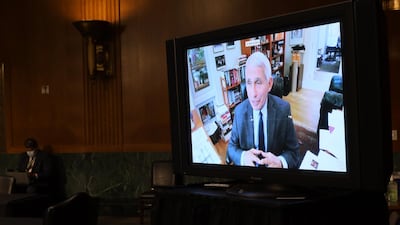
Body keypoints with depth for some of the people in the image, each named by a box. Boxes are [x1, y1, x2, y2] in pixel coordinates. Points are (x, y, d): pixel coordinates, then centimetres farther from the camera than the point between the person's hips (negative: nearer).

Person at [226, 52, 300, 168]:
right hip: (249, 164, 1)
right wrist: (243, 156, -18)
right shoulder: (239, 111, -4)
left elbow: (293, 151, -5)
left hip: (274, 165, -1)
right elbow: (231, 147, 3)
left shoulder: (283, 109, -7)